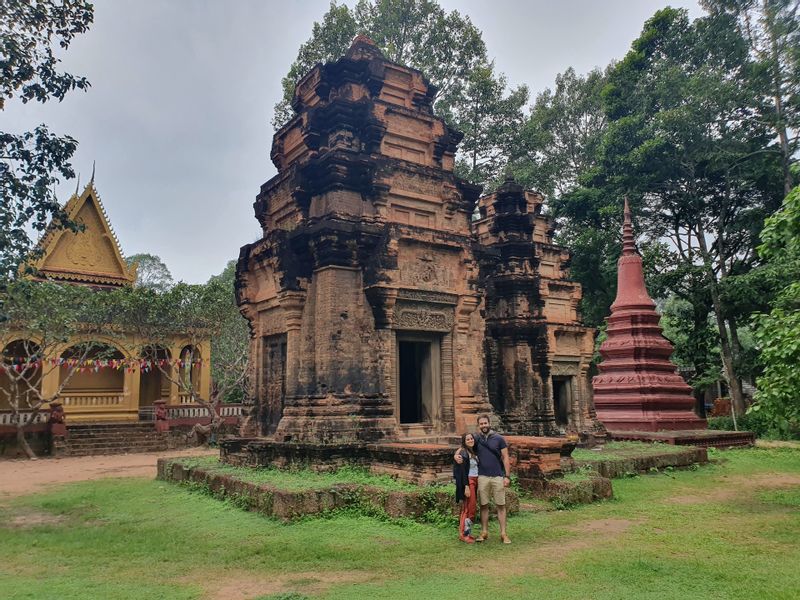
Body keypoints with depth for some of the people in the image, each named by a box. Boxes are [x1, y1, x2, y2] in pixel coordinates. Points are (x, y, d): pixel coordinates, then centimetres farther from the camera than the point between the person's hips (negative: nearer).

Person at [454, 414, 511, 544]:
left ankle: (503, 534, 8)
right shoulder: (476, 439, 5)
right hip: (482, 477, 1)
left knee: (501, 505, 2)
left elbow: (505, 458, 1)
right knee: (484, 505, 6)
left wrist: (507, 476, -5)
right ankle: (484, 533, 15)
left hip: (498, 477, -1)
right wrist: (456, 455, -18)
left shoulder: (499, 438, 1)